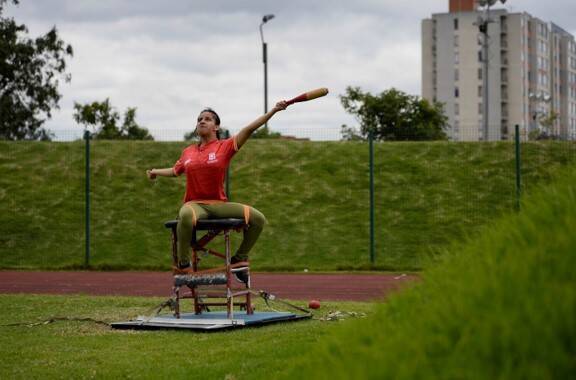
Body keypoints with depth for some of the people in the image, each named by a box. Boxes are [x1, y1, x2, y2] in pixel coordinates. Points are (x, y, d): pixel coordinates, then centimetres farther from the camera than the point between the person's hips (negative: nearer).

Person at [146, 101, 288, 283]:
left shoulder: (225, 146, 3)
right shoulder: (188, 152, 12)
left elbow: (249, 129, -8)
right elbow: (175, 170, 32)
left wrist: (273, 111, -16)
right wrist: (155, 172, 34)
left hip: (219, 204, 1)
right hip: (194, 204, -1)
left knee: (258, 219, -15)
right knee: (186, 215, -39)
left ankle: (239, 259, 8)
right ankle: (183, 265, -22)